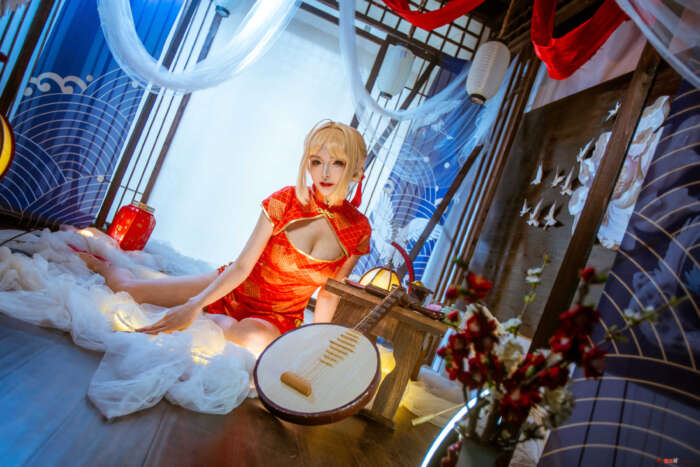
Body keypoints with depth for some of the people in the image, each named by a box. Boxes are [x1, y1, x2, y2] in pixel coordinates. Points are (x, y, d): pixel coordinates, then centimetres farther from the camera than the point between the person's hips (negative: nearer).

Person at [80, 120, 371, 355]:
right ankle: (104, 265, 27)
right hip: (233, 290, 0)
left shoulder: (358, 230, -11)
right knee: (129, 290, -10)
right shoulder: (284, 202, -14)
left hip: (277, 317, 0)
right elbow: (242, 266, -14)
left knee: (255, 337, -38)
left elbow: (329, 294, -2)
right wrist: (193, 305, -23)